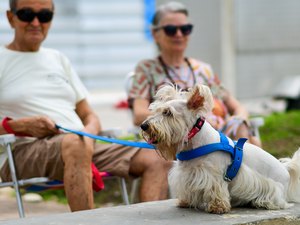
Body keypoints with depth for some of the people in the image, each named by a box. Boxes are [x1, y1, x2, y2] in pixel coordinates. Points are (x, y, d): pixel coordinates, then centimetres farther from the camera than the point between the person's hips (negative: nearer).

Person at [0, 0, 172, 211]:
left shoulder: (59, 59, 24)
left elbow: (89, 116, 22)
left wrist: (89, 132, -2)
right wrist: (19, 126, -17)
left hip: (83, 145, 6)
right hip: (26, 151, -6)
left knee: (158, 159, -13)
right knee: (75, 143, -41)